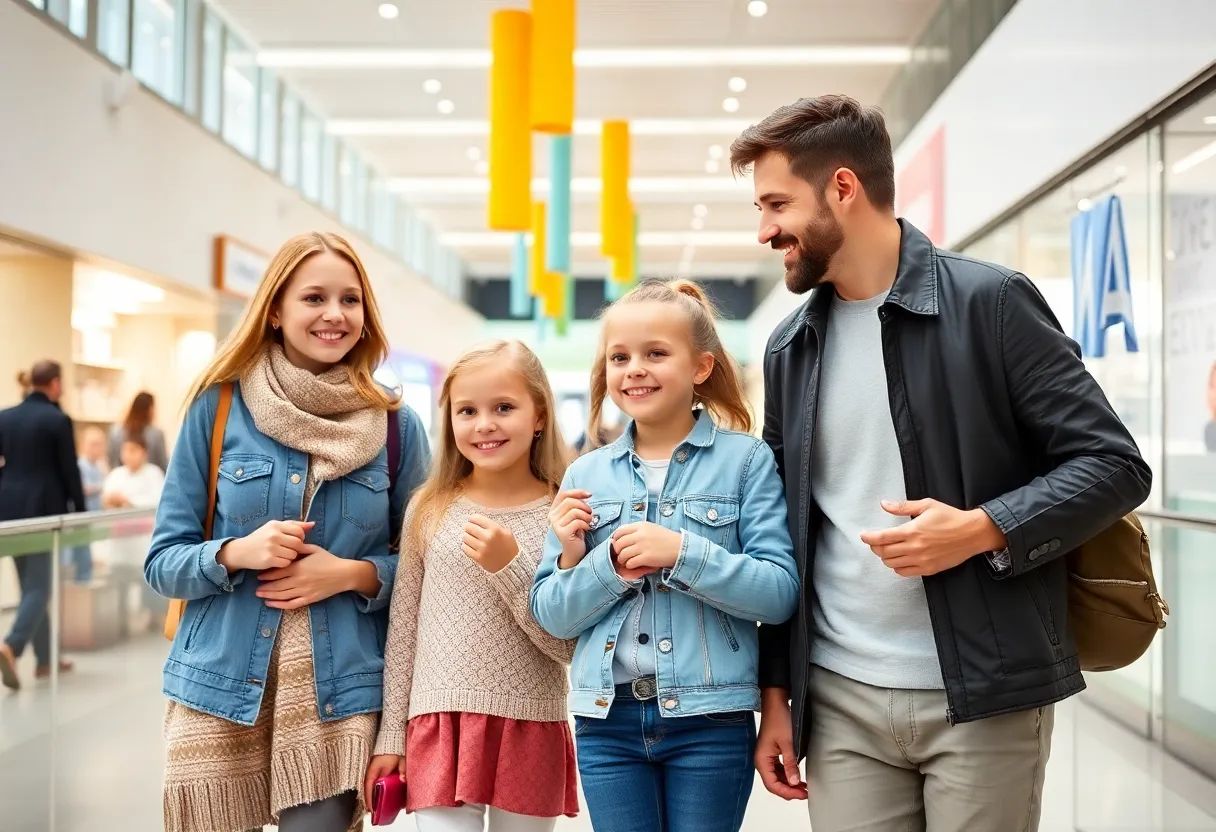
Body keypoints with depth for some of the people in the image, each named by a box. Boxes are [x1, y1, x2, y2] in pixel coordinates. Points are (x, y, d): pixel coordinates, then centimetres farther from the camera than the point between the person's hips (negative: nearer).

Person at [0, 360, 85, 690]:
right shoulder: (57, 419, -9)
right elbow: (69, 470, -7)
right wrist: (80, 510, 3)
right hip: (44, 508, -6)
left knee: (30, 584, 14)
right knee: (38, 585, -2)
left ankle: (44, 659, 19)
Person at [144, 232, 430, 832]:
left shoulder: (396, 426, 1)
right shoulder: (219, 406, -1)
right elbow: (163, 562, 2)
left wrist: (351, 573, -12)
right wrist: (237, 552, -17)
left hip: (339, 697, 0)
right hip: (220, 691, 0)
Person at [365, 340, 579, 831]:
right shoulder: (430, 510, 3)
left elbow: (567, 647, -6)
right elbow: (402, 629, 7)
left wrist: (510, 566, -17)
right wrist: (391, 733, 7)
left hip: (531, 732, -1)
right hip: (439, 727, 1)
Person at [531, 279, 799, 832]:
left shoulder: (745, 460, -2)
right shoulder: (586, 475, 6)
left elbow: (781, 593, -9)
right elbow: (551, 616, 4)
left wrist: (682, 552, -21)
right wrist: (607, 566, -14)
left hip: (710, 719, -2)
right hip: (606, 719, 3)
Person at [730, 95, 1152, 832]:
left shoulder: (990, 302, -6)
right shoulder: (791, 347, 10)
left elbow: (1114, 465, -7)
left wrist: (982, 530, -22)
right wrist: (776, 690, 11)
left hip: (984, 699, -4)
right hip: (841, 704, 4)